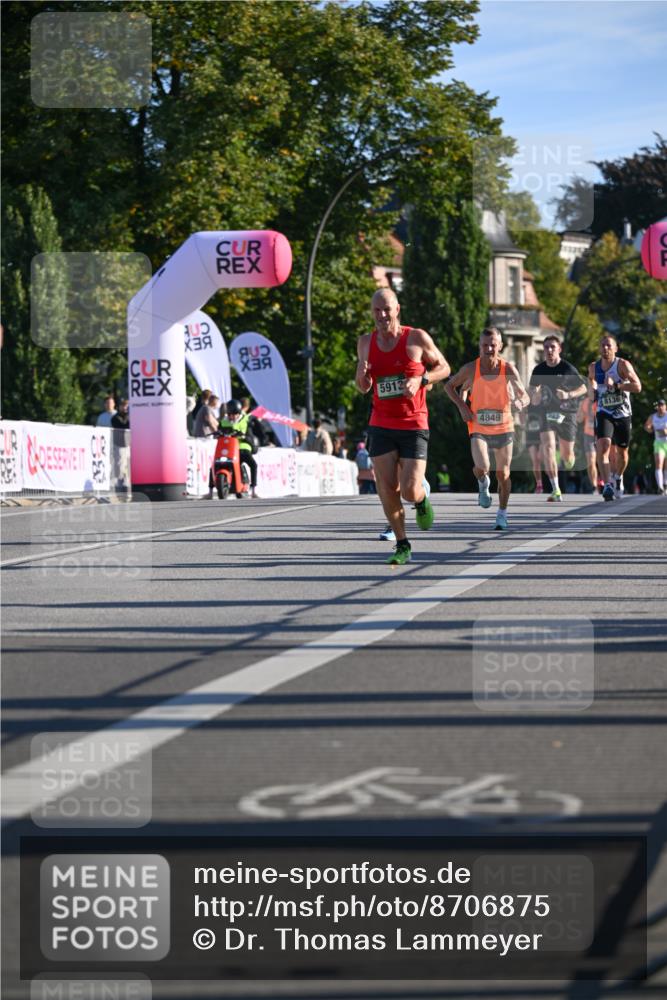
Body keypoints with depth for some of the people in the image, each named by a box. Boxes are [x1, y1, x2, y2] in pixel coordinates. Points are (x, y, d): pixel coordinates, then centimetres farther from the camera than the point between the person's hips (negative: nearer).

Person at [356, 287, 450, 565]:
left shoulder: (417, 338, -5)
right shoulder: (366, 342, 6)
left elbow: (444, 368, 6)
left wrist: (420, 380, -13)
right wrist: (361, 374, -8)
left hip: (414, 426, -3)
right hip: (381, 426, 3)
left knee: (410, 492, -11)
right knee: (387, 490, -4)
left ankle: (422, 500, 27)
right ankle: (402, 546, 12)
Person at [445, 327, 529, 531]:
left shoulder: (508, 369, -11)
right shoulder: (471, 369, -10)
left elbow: (525, 396, -11)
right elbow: (449, 386, 6)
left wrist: (521, 402, -35)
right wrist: (461, 406, -8)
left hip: (503, 427, 1)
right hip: (478, 428, -1)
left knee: (503, 474, 7)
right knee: (482, 468, -22)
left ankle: (502, 514, 26)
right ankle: (483, 484, 15)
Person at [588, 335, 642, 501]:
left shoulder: (623, 365, -11)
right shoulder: (594, 367, 2)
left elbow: (637, 386, -21)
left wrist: (615, 385, -29)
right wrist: (592, 391, 5)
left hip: (623, 414, -1)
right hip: (604, 414, 1)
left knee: (622, 452, 13)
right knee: (603, 447, -23)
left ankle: (618, 478, 43)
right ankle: (607, 485, -27)